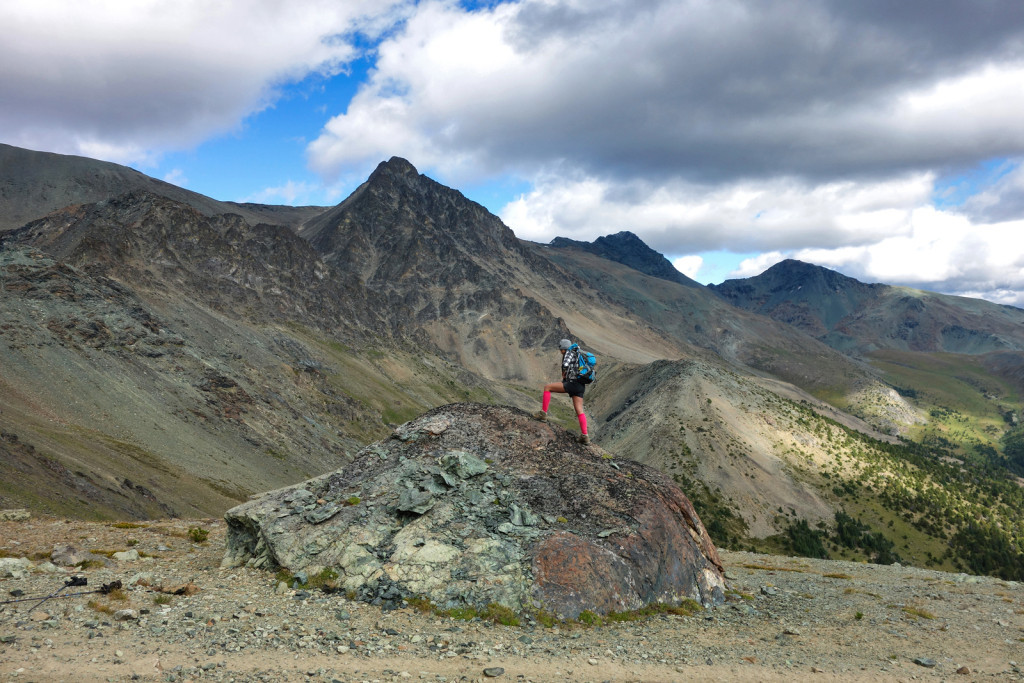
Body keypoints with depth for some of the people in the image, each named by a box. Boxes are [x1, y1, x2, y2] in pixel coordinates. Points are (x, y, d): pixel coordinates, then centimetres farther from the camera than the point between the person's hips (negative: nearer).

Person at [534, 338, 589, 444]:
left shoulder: (570, 353, -2)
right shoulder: (578, 355, 26)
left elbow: (565, 365, -21)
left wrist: (563, 375, -2)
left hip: (572, 383, -9)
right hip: (580, 386, 9)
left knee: (547, 387, 0)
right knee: (579, 411, 6)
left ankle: (543, 414, -2)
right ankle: (584, 436, 0)